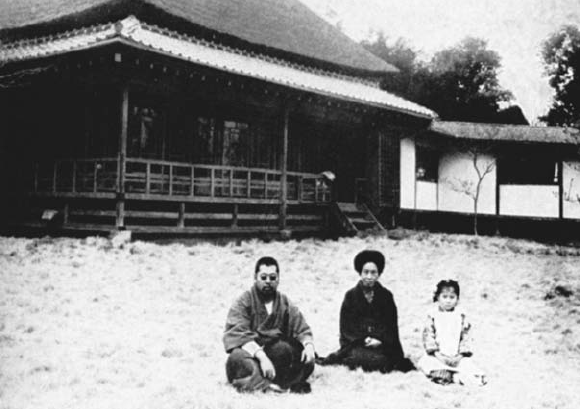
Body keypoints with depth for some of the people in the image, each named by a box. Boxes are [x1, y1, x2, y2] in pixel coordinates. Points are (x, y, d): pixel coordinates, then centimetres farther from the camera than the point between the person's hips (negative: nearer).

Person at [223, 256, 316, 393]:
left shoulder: (285, 304, 13)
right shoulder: (243, 303, -1)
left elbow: (302, 330, 5)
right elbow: (238, 334, -16)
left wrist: (308, 345, -20)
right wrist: (261, 356, -31)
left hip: (278, 358, 4)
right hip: (252, 358, -3)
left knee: (307, 360, -22)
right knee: (238, 357, -34)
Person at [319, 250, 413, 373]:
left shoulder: (386, 296, 10)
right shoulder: (351, 295, 6)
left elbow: (392, 325, 7)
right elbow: (346, 327, 2)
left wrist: (380, 340, -11)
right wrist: (364, 340, -13)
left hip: (381, 343, 2)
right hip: (356, 343, -2)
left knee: (383, 360, -28)